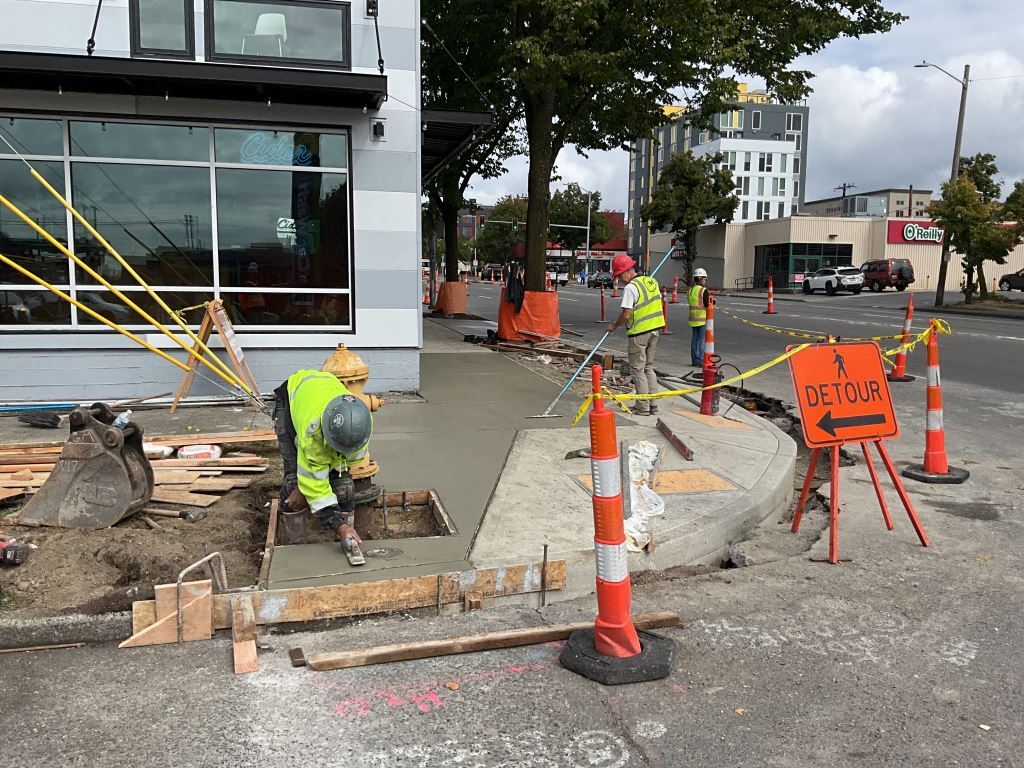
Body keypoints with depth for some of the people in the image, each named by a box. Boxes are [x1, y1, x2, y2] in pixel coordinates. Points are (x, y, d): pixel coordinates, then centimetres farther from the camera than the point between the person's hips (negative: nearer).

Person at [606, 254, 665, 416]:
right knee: (649, 367, 17)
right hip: (654, 330, 8)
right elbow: (659, 304, 16)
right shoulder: (652, 281, 9)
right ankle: (652, 405, 19)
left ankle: (643, 407, 4)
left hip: (639, 333, -8)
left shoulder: (630, 287, -17)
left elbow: (626, 315, -20)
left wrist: (614, 325, -4)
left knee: (638, 370, 2)